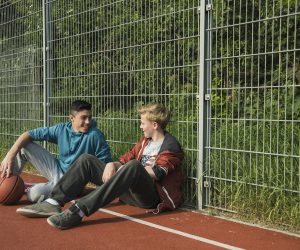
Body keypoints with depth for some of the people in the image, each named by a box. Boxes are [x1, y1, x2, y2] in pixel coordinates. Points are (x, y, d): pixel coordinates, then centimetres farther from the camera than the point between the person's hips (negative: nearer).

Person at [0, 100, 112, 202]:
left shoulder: (94, 135, -22)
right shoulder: (61, 129, -9)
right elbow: (29, 135, -6)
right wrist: (10, 155, -20)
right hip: (56, 170, 5)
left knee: (34, 194, -29)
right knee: (23, 146, -9)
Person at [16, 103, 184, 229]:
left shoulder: (171, 146, -3)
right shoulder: (145, 141, 20)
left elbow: (156, 173, -16)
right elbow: (125, 159, 15)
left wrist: (126, 168, -9)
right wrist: (113, 165, -8)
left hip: (150, 194, -8)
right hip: (129, 190, 8)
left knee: (133, 166, -40)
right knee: (87, 160, -1)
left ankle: (77, 212, -46)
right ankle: (53, 203, -20)